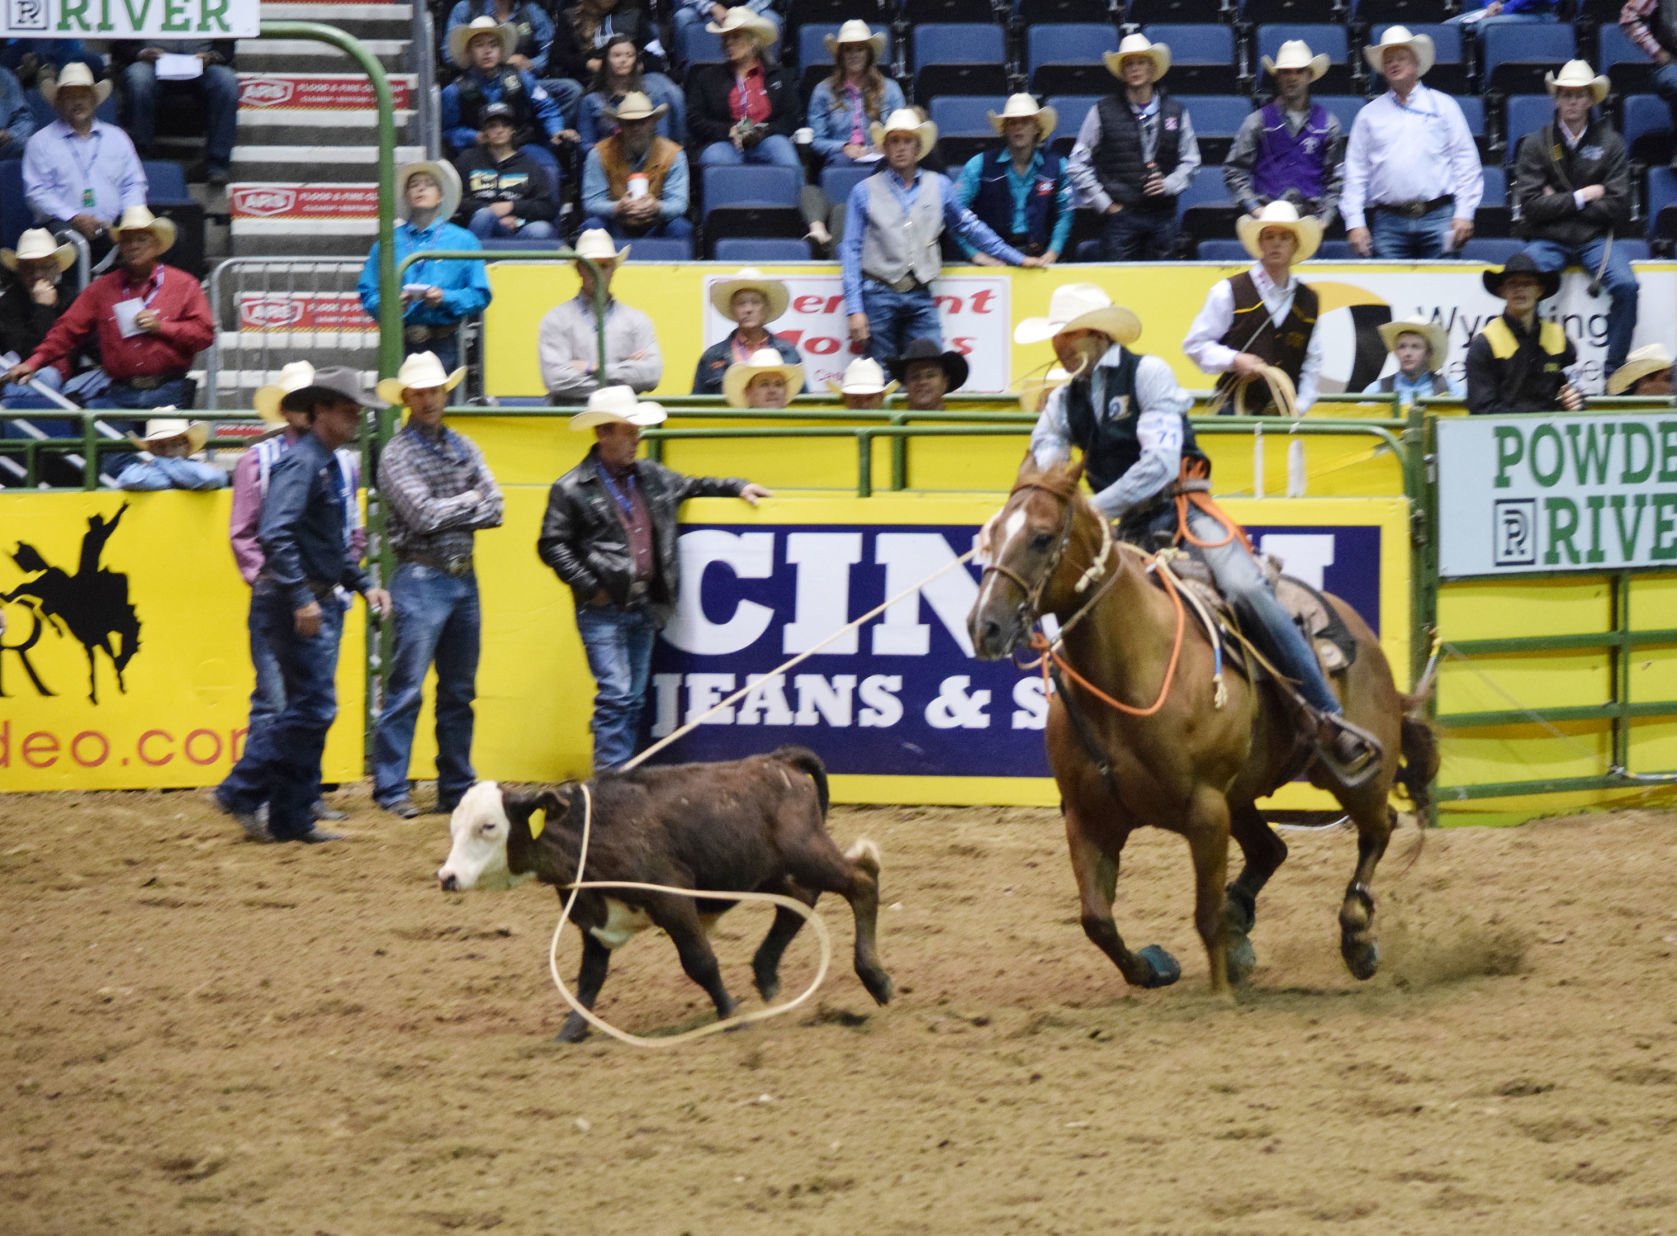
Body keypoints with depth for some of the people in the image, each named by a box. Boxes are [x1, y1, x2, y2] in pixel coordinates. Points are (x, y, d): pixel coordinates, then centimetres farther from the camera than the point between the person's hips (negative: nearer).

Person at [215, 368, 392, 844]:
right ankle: (242, 791, -5)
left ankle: (293, 819, 13)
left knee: (310, 710, 10)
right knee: (313, 707, -11)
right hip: (296, 604, -10)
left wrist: (363, 585, 16)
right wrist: (302, 598, -29)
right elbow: (276, 535, -26)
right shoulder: (301, 463, -14)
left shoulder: (328, 465, 17)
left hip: (319, 604, 10)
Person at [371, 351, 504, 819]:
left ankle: (456, 788, 17)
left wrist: (448, 513, -9)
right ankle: (391, 790, -6)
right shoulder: (397, 454, -6)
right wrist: (470, 501, -2)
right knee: (406, 690, -8)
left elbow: (493, 512, 4)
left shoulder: (463, 448, 12)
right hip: (421, 581, -6)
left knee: (459, 692, 11)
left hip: (464, 577, 6)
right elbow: (424, 516, -16)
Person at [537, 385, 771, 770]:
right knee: (615, 695, -13)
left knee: (634, 700, 8)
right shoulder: (572, 489, -5)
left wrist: (738, 488, 25)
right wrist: (589, 586, -12)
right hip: (603, 610, -7)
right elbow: (552, 546, -5)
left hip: (644, 608, 7)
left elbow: (692, 486, 32)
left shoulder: (651, 477, 14)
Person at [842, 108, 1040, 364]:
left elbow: (968, 226, 24)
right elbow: (851, 250, 4)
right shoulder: (866, 191, 6)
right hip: (879, 296, -2)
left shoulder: (939, 186, 12)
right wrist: (855, 310, -4)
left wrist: (1017, 258, 24)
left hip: (921, 298, 2)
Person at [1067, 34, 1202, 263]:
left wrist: (1168, 184, -4)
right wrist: (1104, 203, -2)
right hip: (1119, 216, -2)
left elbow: (1190, 161, 14)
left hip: (1162, 216, 2)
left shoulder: (1176, 112, 9)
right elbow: (1079, 164, 4)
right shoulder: (1104, 112, 2)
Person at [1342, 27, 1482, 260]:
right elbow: (1355, 173, 11)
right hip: (1389, 221, 1)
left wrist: (1464, 214, -1)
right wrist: (1355, 223, 1)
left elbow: (1465, 162, 8)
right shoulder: (1369, 115, 14)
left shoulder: (1443, 106, 12)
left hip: (1438, 216, -1)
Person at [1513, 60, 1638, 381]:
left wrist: (1559, 203, -4)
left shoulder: (1610, 143, 5)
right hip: (1548, 239, -1)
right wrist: (1580, 198, -6)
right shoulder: (1535, 144, 4)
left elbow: (1617, 207, -2)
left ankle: (1615, 372, -16)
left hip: (1595, 237, 1)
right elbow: (1530, 205, -4)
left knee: (1625, 285, -27)